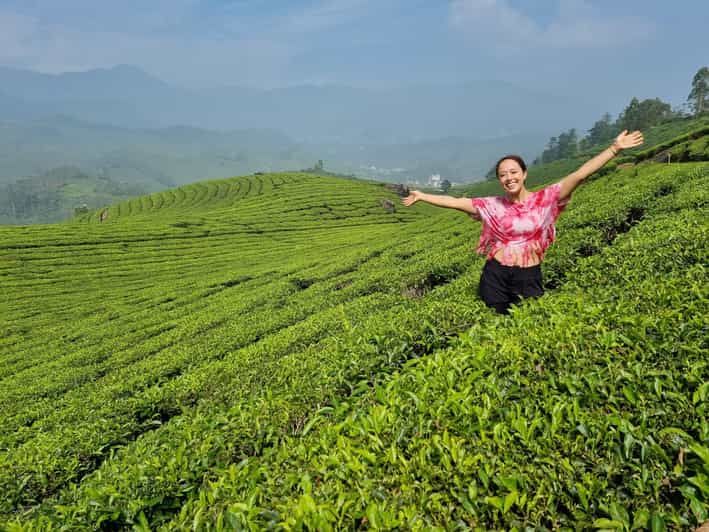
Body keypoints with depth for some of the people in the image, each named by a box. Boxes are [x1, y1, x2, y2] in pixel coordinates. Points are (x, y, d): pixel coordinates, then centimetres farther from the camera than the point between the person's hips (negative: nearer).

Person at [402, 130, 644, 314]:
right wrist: (421, 196, 10)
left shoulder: (544, 199, -3)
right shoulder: (493, 205, 2)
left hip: (528, 278, -1)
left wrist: (615, 148, -15)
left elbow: (579, 175, -10)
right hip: (495, 277, 1)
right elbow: (454, 202, 7)